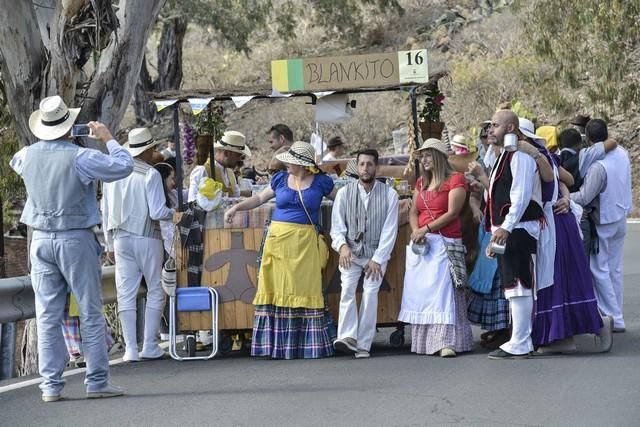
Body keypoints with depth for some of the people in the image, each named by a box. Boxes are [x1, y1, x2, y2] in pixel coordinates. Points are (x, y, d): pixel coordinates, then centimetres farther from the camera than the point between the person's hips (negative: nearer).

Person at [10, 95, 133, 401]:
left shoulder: (28, 156, 1)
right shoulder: (79, 157, -14)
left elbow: (15, 161, 26)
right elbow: (123, 167, -7)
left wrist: (45, 141, 25)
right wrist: (108, 139, 6)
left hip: (41, 240, 4)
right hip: (76, 239, -4)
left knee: (48, 316, 5)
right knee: (91, 313, 3)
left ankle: (50, 384, 3)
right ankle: (97, 381, 3)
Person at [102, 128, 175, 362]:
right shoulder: (151, 175, -9)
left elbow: (106, 212, 11)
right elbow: (157, 212, -15)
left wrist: (110, 244, 19)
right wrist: (173, 212, 6)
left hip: (120, 238, 4)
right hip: (147, 238, -4)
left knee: (126, 294, 5)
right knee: (155, 291, 7)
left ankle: (130, 349, 0)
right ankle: (149, 346, 4)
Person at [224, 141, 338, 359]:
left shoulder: (320, 182, 3)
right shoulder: (280, 179, 9)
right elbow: (260, 198, 16)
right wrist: (237, 207, 7)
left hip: (305, 242, -2)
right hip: (278, 239, 2)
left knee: (305, 290, -3)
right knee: (276, 290, -1)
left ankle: (309, 344, 0)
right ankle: (276, 343, 2)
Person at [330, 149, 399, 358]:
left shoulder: (389, 195, -3)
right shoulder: (344, 193, 1)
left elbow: (390, 230, -4)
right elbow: (337, 227, 2)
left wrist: (377, 259, -9)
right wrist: (342, 246, -18)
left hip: (376, 254, -1)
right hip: (351, 252, 1)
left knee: (370, 293, -13)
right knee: (348, 289, -19)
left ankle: (363, 344, -12)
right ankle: (347, 337, -28)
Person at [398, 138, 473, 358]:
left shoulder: (455, 179, -1)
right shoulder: (421, 183, 20)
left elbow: (452, 212, -10)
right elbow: (413, 212, 12)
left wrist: (426, 229, -15)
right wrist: (416, 231, -8)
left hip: (444, 243, -7)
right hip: (421, 243, 7)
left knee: (442, 288, -14)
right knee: (420, 290, 1)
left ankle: (447, 342, -18)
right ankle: (423, 341, 4)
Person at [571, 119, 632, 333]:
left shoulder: (598, 166, -28)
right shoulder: (621, 153, -3)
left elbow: (584, 197, -25)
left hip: (603, 221, -8)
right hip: (620, 217, 8)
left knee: (599, 270, 2)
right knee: (615, 269, 14)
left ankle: (613, 318, 3)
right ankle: (616, 316, 20)